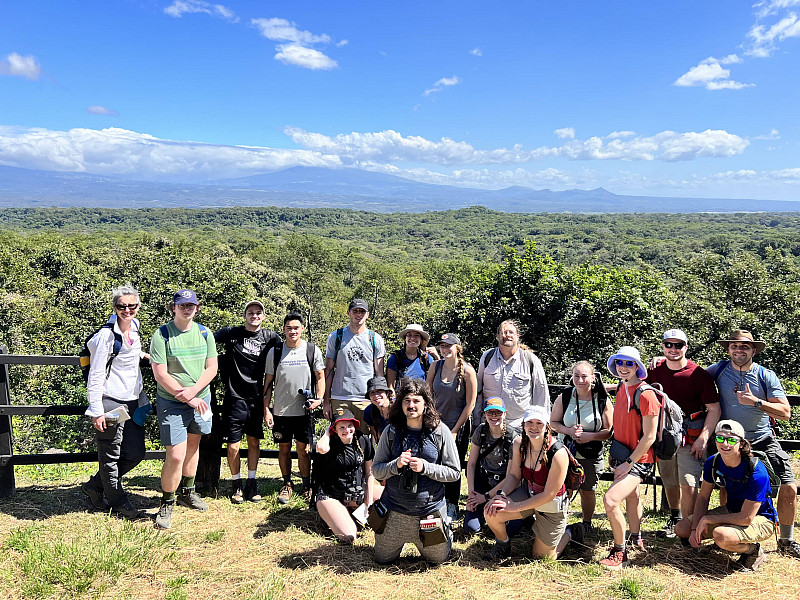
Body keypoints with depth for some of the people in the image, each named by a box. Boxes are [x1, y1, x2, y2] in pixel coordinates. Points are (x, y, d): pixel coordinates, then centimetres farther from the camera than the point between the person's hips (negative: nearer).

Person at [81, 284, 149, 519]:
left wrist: (142, 354, 28)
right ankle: (118, 501, 25)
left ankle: (94, 486, 31)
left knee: (135, 453, 11)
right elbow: (95, 376, -15)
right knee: (110, 456, 7)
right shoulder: (107, 335, -16)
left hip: (134, 400, 8)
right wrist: (97, 411, -17)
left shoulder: (134, 326, 6)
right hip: (111, 402, -8)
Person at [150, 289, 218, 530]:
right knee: (176, 456, -9)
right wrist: (188, 399, -16)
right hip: (171, 403, -5)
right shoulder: (162, 335, -10)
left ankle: (187, 492, 36)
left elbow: (212, 368, 3)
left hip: (201, 399, 5)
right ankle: (166, 504, 10)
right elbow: (160, 374, -14)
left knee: (193, 447, 17)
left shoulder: (204, 333, 4)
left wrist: (193, 391, -14)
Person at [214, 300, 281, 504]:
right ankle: (236, 484, 19)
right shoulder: (231, 333, -1)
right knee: (233, 445, 1)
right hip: (235, 397, -2)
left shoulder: (270, 337, 4)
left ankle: (252, 483, 24)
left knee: (254, 442, 11)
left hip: (257, 398, 2)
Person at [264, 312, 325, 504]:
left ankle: (306, 485, 18)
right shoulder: (274, 352, 3)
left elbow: (320, 377, 6)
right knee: (284, 448, 9)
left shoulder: (312, 350, 1)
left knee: (303, 448, 3)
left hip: (304, 411, -1)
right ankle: (287, 484, 24)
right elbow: (268, 382, 5)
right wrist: (266, 409, 0)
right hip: (280, 411, 1)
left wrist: (319, 398, -10)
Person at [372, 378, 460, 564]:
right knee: (382, 560, 17)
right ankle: (401, 540, 46)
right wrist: (396, 465, -22)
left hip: (430, 509, -1)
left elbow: (454, 472, -8)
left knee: (438, 559, 17)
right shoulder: (391, 432, -7)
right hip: (394, 510, 2)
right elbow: (376, 470, -3)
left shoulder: (440, 431, -11)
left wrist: (425, 467, -22)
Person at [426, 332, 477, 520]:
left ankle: (452, 506, 25)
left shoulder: (467, 371, -12)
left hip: (458, 427, -3)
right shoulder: (435, 366, -2)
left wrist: (455, 430, -8)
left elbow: (470, 404, -9)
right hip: (437, 425, 3)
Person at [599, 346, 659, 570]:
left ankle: (620, 553, -1)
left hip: (639, 460, -8)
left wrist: (629, 463, -16)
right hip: (622, 455, 9)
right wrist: (613, 452, 15)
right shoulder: (621, 388, 5)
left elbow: (649, 437, -19)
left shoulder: (645, 394, -21)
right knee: (631, 496, 25)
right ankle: (636, 538, 47)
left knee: (610, 500, -19)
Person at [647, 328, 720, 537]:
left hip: (691, 435, -4)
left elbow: (714, 409, -7)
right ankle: (675, 519, 36)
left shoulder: (699, 375, -10)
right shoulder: (654, 371, 1)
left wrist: (703, 438, -14)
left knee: (688, 485, -11)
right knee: (669, 482, 16)